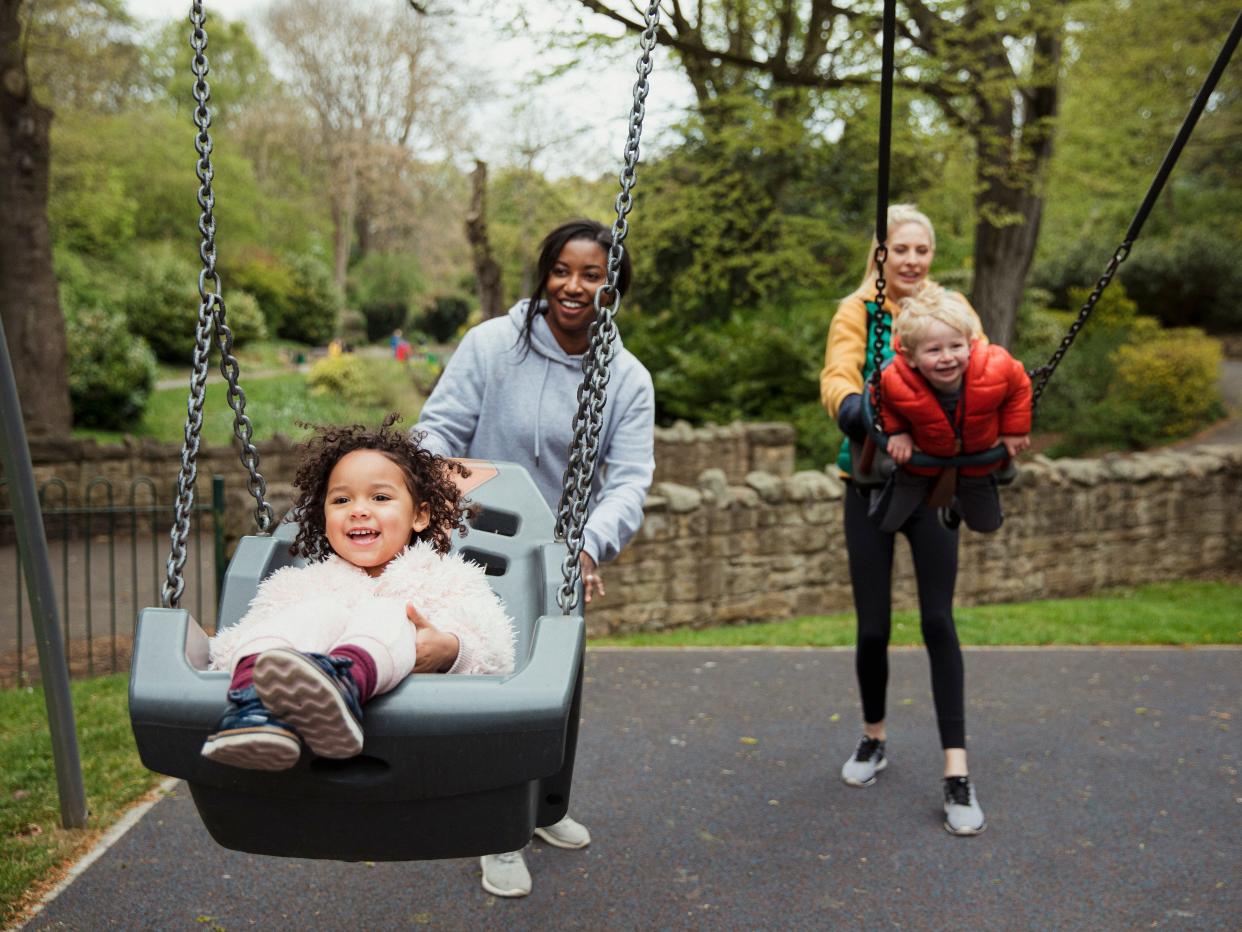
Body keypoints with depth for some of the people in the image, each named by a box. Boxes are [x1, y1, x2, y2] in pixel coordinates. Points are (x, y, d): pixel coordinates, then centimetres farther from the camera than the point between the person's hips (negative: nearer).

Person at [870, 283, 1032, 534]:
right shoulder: (896, 382, -38)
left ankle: (954, 500, 58)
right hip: (920, 460, -2)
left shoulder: (995, 370, -35)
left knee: (987, 524, 23)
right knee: (886, 522, 10)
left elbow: (1019, 384, -11)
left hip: (976, 459, 2)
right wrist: (896, 432, -20)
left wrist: (1015, 431, -7)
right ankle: (884, 477, 43)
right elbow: (883, 400, -12)